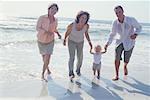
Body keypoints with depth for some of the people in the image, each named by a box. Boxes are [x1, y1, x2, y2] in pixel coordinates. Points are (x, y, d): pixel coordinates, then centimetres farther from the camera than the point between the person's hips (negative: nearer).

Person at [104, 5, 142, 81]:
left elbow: (139, 27, -6)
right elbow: (113, 34, 1)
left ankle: (125, 66, 49)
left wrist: (135, 34, -26)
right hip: (119, 42, 1)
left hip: (129, 43, -1)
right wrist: (108, 43, -10)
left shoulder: (131, 20, -24)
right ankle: (117, 76, 3)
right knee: (117, 58, -14)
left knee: (126, 60, 10)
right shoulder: (115, 23, -15)